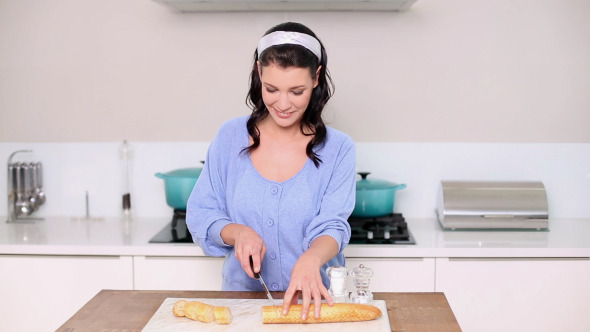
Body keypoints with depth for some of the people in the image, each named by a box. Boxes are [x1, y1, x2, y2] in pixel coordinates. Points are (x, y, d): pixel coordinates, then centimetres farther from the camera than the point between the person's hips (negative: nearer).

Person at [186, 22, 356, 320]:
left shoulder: (338, 149, -2)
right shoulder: (230, 138, 2)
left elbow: (333, 226, -10)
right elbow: (199, 215, 4)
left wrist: (311, 260, -31)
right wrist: (238, 233, -16)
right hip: (241, 293, 1)